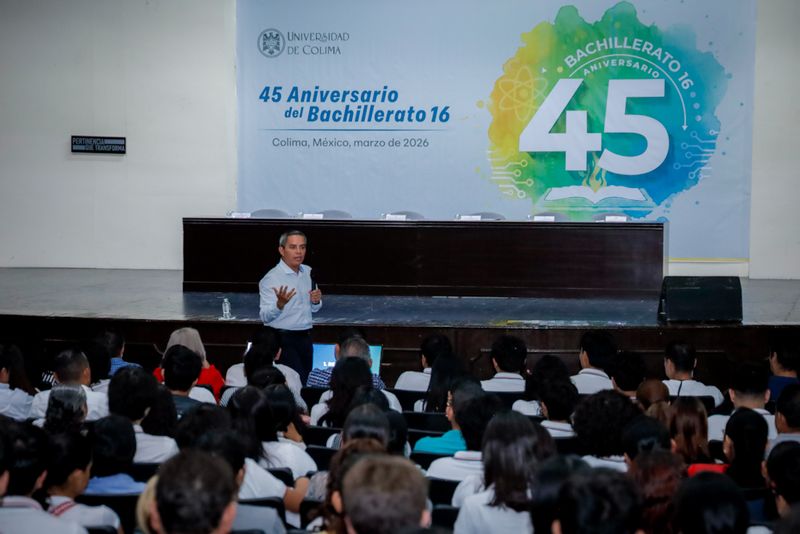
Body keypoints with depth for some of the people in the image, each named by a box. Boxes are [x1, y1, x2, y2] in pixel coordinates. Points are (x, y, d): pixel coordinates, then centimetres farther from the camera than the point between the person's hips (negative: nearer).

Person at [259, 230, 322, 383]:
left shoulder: (308, 272, 10)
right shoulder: (271, 278, -12)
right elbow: (265, 316, -19)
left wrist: (316, 301, -1)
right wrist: (280, 304, -38)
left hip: (305, 338, 7)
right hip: (283, 339, -7)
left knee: (306, 381, 7)